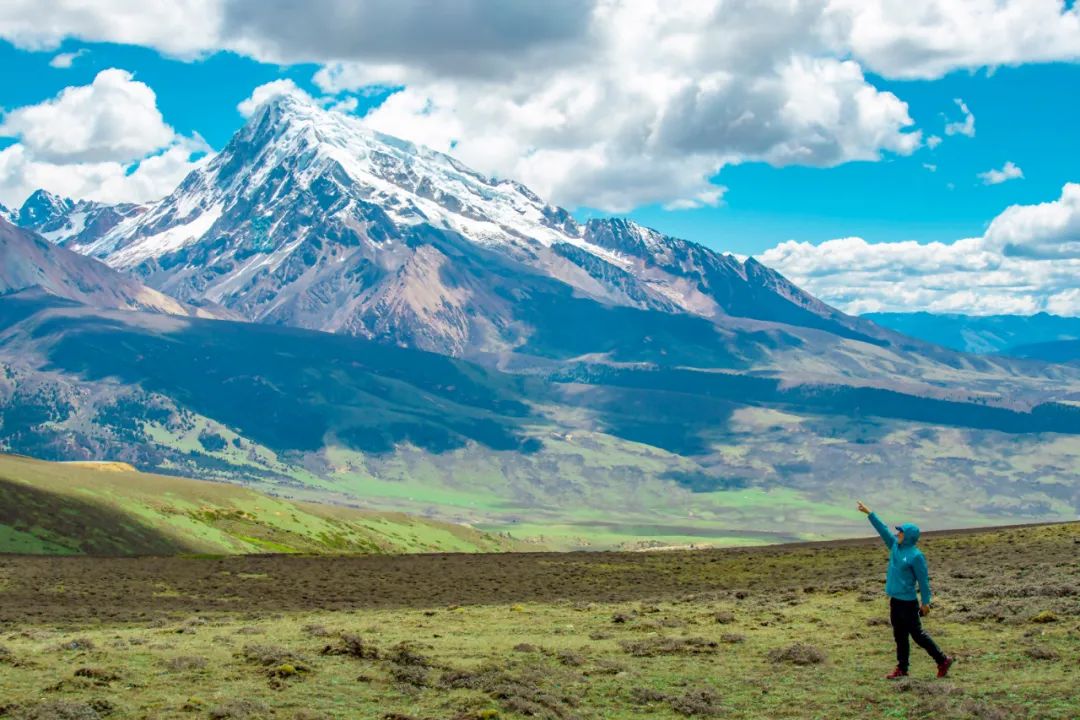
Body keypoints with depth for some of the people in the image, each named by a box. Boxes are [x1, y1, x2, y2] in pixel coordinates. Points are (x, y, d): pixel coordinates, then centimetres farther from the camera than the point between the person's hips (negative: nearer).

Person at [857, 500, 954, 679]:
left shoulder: (916, 556, -15)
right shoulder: (895, 546, 7)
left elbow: (923, 580, -12)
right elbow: (882, 529, 15)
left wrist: (925, 602, -11)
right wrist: (869, 513, 17)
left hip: (908, 602, -8)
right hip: (895, 600, 8)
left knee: (917, 634, -1)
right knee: (900, 636, 11)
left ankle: (943, 660, 11)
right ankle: (902, 669, 17)